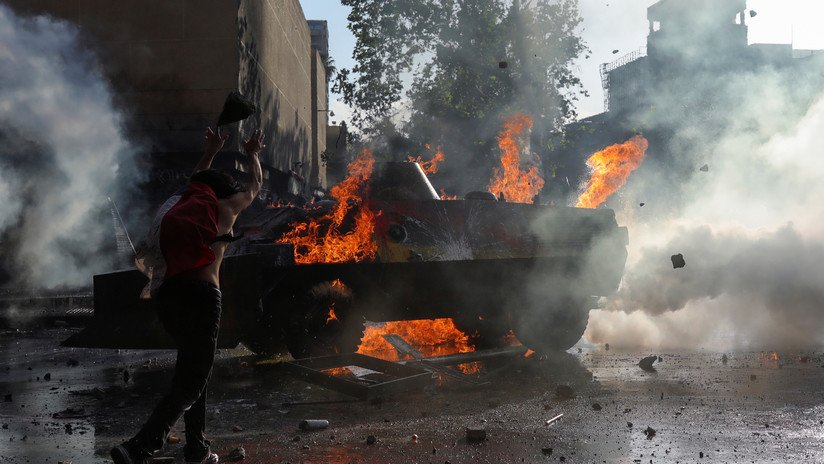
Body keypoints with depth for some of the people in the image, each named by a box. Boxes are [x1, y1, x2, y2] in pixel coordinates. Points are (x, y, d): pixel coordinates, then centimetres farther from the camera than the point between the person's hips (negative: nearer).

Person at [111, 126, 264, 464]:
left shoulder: (182, 205, 19)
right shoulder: (224, 206, 5)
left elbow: (197, 183, 43)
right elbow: (255, 186, 26)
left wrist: (210, 153, 57)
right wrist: (253, 154, 44)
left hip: (168, 294, 7)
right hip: (200, 295, -7)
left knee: (191, 369, 21)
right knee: (192, 380, -5)